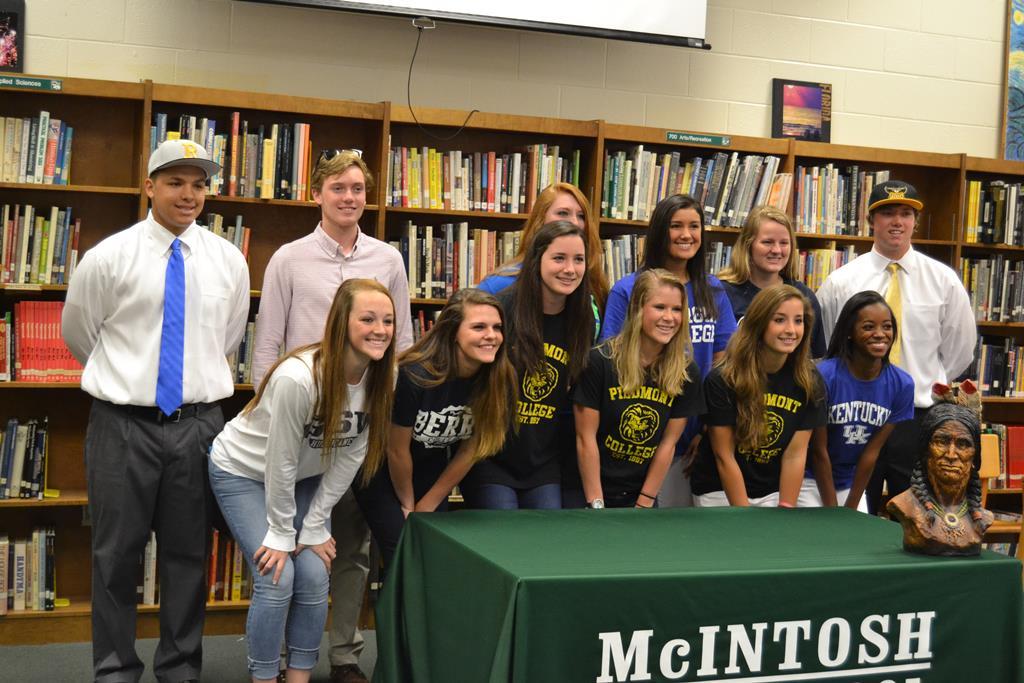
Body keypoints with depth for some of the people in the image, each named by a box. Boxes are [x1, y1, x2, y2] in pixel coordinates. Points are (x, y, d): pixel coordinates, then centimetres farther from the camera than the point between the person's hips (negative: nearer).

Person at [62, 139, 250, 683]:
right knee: (117, 554, 5)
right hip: (124, 425, -2)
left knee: (189, 553, 10)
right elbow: (77, 333, 9)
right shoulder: (109, 256, -4)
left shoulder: (228, 260, 4)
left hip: (197, 424, 2)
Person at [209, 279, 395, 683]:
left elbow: (348, 459, -10)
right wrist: (281, 534, -17)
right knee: (278, 579, -13)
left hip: (304, 478, 5)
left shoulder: (380, 381, -17)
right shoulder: (297, 378, -36)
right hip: (243, 472, -5)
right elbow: (280, 462, -26)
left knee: (314, 578, -4)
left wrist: (315, 527, -9)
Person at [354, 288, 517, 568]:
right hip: (382, 469, -4)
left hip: (432, 469, 4)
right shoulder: (414, 377, -32)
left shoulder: (500, 380, -18)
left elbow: (470, 450, -7)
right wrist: (407, 506, -3)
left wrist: (426, 508, -1)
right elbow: (397, 451, -17)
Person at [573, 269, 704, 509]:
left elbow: (668, 444, -3)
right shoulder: (600, 361, -14)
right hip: (591, 491, -2)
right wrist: (595, 504, -13)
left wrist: (644, 504, -4)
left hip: (643, 494, 2)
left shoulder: (687, 372, -5)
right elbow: (586, 439, -12)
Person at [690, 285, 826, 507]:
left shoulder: (809, 382, -8)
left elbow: (795, 455, -7)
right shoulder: (723, 380, -17)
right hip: (719, 492, -3)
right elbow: (724, 457, -15)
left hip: (773, 493, 3)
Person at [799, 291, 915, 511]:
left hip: (851, 483, 4)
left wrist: (850, 510, -6)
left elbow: (872, 451, -7)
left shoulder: (901, 384, -10)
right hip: (811, 479, -3)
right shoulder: (824, 376, -21)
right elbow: (819, 450, -15)